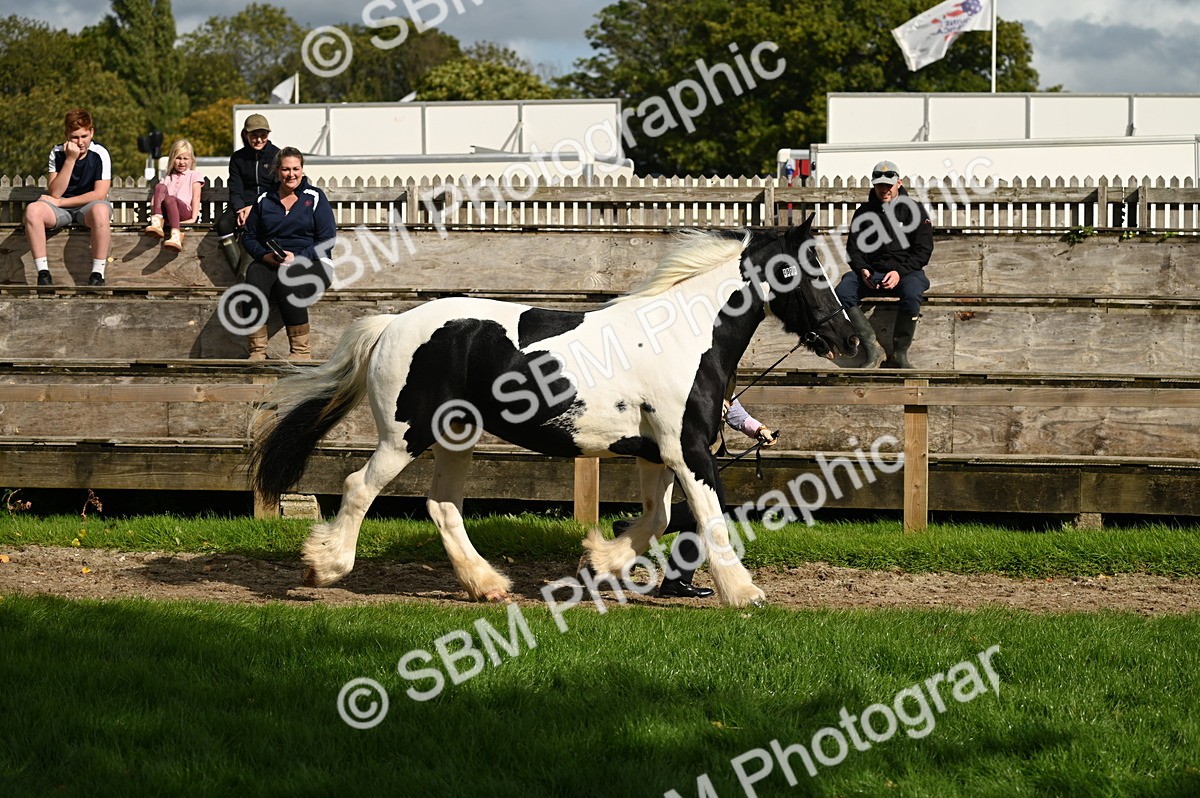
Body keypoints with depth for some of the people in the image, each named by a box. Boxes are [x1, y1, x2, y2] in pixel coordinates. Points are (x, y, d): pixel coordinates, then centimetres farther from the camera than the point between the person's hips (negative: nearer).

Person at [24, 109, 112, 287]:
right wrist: (70, 160, -18)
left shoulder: (100, 154, -8)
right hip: (61, 211, 2)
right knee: (32, 209, -29)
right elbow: (55, 192, -9)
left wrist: (60, 202, -13)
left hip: (88, 206, -2)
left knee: (101, 210, -40)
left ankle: (98, 274, -32)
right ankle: (43, 272, -27)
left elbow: (99, 194, -14)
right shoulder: (58, 153, -1)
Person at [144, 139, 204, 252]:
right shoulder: (168, 178, 34)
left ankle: (176, 235, -61)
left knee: (170, 199, -38)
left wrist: (193, 218, -8)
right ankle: (156, 222, -46)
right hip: (166, 213, 3)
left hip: (185, 211, -3)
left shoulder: (194, 176, 22)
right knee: (160, 187, -25)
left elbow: (196, 197, 8)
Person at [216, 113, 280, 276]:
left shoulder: (276, 155, 1)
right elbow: (235, 190, 5)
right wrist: (240, 210, -16)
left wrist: (254, 208, -15)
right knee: (223, 224, -28)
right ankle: (239, 275, -32)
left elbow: (277, 190, -4)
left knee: (248, 226, -34)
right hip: (243, 205, 3)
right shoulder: (238, 158, 10)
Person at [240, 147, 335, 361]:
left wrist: (297, 258, -14)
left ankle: (301, 350, -29)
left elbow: (327, 239, -1)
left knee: (287, 280, -37)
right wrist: (264, 255, -6)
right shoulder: (264, 201, 16)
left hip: (310, 262, -3)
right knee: (254, 275, -33)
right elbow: (249, 236, 16)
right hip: (270, 262, 3)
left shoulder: (315, 197, 6)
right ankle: (257, 350, -36)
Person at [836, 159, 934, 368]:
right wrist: (862, 270, -10)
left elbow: (923, 249, 0)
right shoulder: (864, 212, 12)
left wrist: (900, 272, -15)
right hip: (871, 272, 3)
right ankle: (872, 349, -26)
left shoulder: (913, 209, 4)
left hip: (906, 270, -3)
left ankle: (899, 355, -25)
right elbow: (853, 248, 12)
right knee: (842, 293, -27)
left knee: (912, 294, -38)